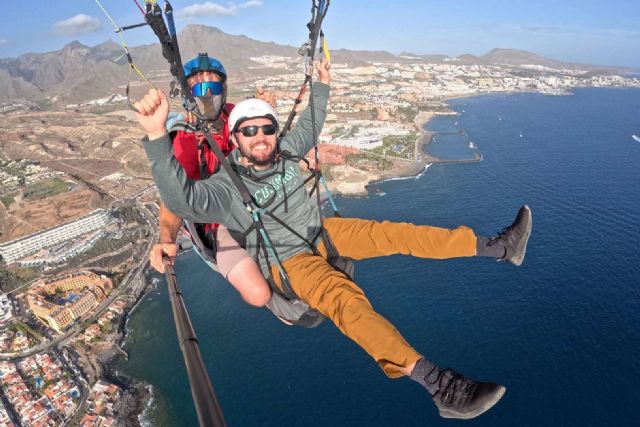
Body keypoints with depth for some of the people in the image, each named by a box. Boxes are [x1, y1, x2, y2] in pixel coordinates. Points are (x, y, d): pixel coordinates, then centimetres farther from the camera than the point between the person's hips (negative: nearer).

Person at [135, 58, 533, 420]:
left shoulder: (283, 152, -3)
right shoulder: (227, 187, -21)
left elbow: (309, 126, 17)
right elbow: (183, 198, -41)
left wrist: (322, 86, 18)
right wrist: (158, 135, -52)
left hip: (321, 232, 7)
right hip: (287, 260, -6)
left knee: (394, 233, -5)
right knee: (343, 296, -34)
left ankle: (498, 247, 2)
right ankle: (436, 382, -45)